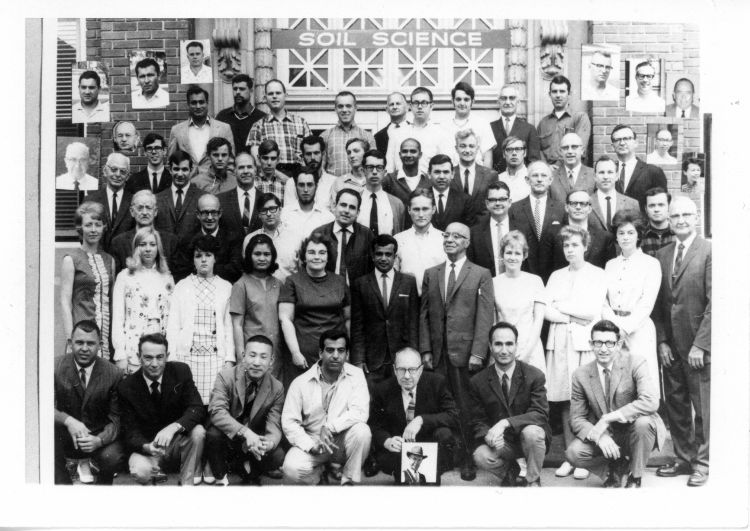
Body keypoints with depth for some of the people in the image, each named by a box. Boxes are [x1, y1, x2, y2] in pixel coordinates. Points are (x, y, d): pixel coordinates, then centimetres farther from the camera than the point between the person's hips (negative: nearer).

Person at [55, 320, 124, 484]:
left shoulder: (113, 374, -10)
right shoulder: (56, 367, -9)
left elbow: (115, 419, -10)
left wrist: (99, 440, -30)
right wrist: (68, 420, -35)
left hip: (98, 436, 0)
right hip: (66, 437, 0)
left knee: (114, 458, -32)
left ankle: (88, 462, 8)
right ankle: (61, 482, -11)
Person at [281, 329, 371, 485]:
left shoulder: (356, 375, -7)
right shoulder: (301, 383, -7)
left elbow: (361, 412, -18)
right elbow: (289, 421, -8)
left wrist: (330, 426, -28)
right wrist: (312, 446, -20)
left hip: (342, 442, 0)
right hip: (311, 441, 0)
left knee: (361, 430, -31)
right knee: (291, 469, -28)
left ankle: (349, 481, -8)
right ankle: (321, 472, 8)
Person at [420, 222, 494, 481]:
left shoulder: (481, 275, 5)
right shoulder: (431, 274, 16)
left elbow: (484, 317, -2)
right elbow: (424, 314, 12)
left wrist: (478, 353, -10)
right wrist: (425, 350, 3)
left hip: (465, 353, -3)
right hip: (437, 353, 3)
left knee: (466, 409, -2)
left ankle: (468, 460, 8)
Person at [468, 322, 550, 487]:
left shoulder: (534, 375, -9)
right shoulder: (478, 382, -3)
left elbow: (540, 414, -17)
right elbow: (478, 421, 0)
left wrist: (505, 423, -32)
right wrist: (488, 435, -25)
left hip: (530, 436, -1)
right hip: (501, 442, 1)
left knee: (532, 432, -35)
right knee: (481, 456, -29)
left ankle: (532, 481, -6)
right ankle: (509, 471, 9)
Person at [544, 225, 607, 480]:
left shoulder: (597, 275, 6)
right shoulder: (556, 276, 17)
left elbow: (592, 311, -6)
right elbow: (546, 310, 5)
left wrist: (562, 306, -1)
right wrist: (575, 317, -6)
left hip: (585, 342, -3)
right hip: (559, 343, 3)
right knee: (565, 403, 2)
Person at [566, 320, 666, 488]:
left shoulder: (634, 362, -15)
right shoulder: (581, 375, -6)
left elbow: (650, 402, -29)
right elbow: (576, 418, -4)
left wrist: (608, 418, -31)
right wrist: (598, 436, -25)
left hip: (634, 432, -2)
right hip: (605, 437, 2)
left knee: (643, 422, -35)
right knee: (573, 452, -23)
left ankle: (635, 478, -9)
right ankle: (615, 467, 9)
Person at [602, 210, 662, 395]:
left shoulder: (651, 264, 2)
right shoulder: (610, 265, 16)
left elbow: (647, 303, -5)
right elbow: (603, 300, 9)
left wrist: (626, 327, -12)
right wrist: (613, 323, -7)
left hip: (638, 329, -3)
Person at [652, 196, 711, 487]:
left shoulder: (709, 251, -8)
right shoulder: (661, 255, 10)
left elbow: (714, 302, -12)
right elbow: (657, 304, 11)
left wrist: (700, 344, -14)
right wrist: (661, 341, 3)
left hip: (699, 345, -5)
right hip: (671, 346, 5)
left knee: (703, 406, 3)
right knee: (675, 406, 11)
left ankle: (702, 463, 15)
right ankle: (683, 458, 24)